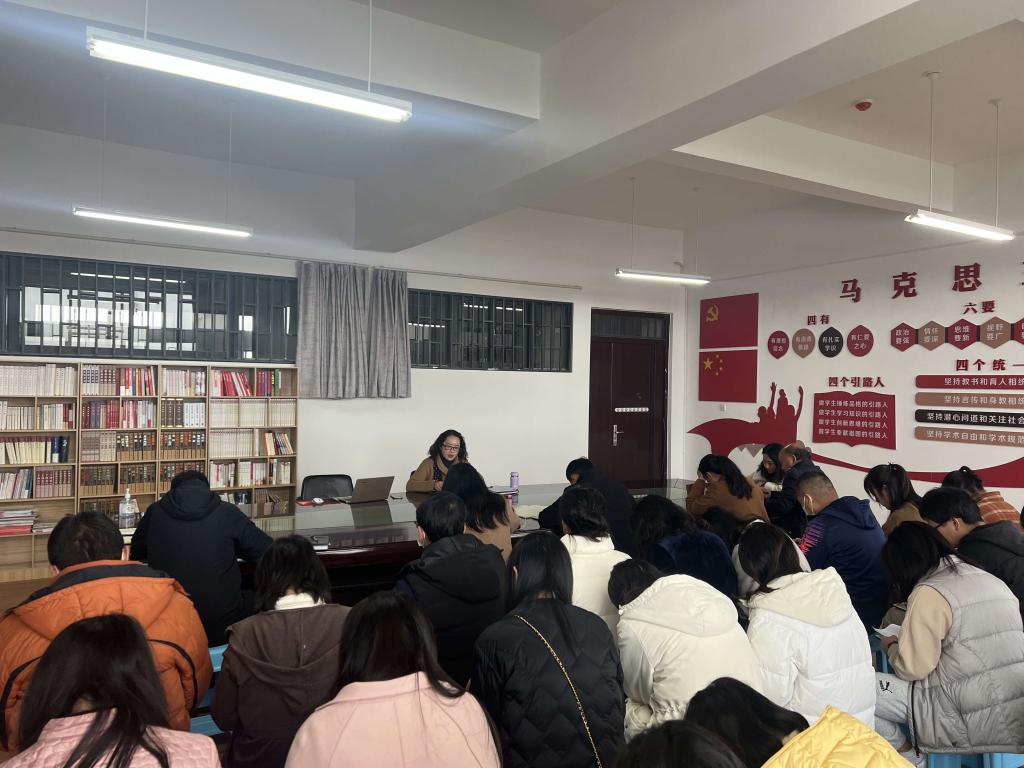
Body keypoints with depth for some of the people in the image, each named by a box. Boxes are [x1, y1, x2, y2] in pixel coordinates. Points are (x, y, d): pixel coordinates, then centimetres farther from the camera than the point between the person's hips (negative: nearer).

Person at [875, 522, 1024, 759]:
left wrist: (891, 646, 8)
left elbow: (913, 668, -13)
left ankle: (908, 757, 9)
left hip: (978, 724, -8)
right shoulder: (991, 579, 12)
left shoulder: (928, 593, -12)